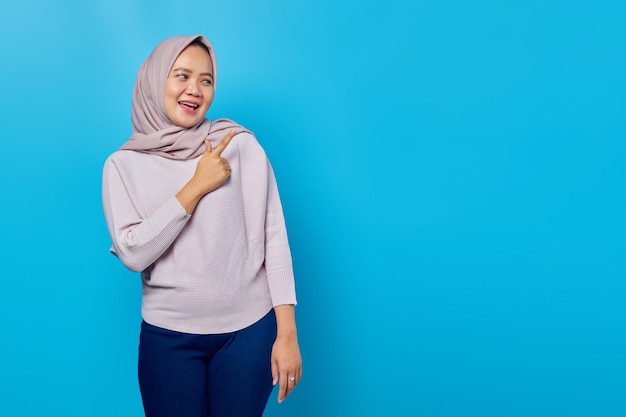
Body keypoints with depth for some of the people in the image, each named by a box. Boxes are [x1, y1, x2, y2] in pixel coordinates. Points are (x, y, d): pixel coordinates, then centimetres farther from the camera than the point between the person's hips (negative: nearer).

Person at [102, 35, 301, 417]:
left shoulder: (242, 145, -4)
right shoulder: (124, 164, 0)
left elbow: (274, 237, -5)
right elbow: (132, 254, -10)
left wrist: (287, 332, -8)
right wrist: (196, 186, -15)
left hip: (250, 329, 0)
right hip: (169, 336, 1)